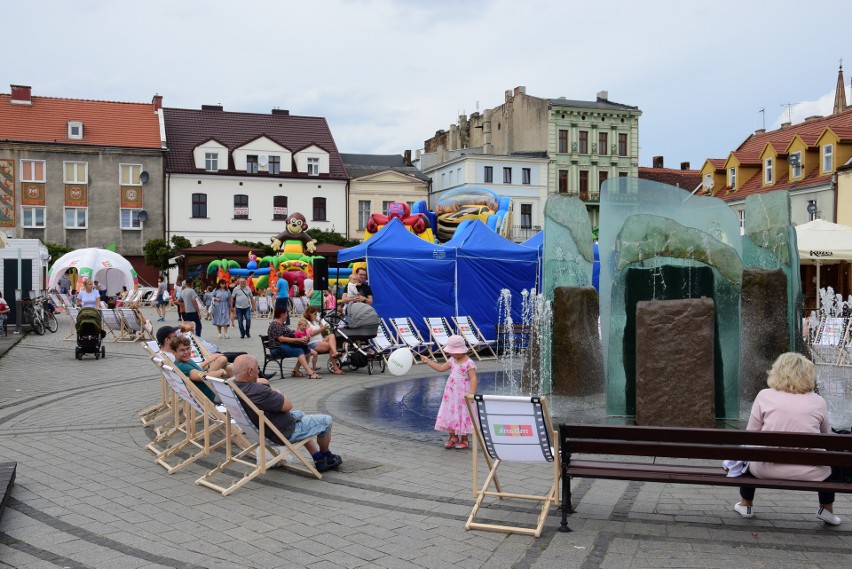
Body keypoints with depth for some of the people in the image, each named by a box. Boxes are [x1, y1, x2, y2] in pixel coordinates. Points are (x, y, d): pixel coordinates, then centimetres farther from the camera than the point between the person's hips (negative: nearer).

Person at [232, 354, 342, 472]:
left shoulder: (234, 386, -8)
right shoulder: (257, 392, -37)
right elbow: (288, 405, -23)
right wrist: (277, 393, -8)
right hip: (284, 433, -9)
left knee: (299, 414, 33)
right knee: (326, 420, 7)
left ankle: (319, 460, 35)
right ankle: (327, 456, 36)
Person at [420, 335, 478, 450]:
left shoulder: (469, 363, -15)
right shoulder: (452, 361, 9)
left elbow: (473, 378, -20)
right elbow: (441, 368, 18)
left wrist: (471, 394, -27)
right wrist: (428, 361, 16)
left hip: (463, 395, -7)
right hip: (451, 393, 7)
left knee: (463, 415, 1)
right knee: (451, 413, 9)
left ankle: (464, 440, 14)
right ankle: (453, 437, 23)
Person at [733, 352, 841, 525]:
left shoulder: (764, 396, -2)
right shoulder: (818, 401, 2)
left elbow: (750, 435, 3)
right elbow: (826, 434, 18)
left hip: (768, 468, -1)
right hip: (809, 472, 1)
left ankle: (745, 505, 43)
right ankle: (827, 510, 40)